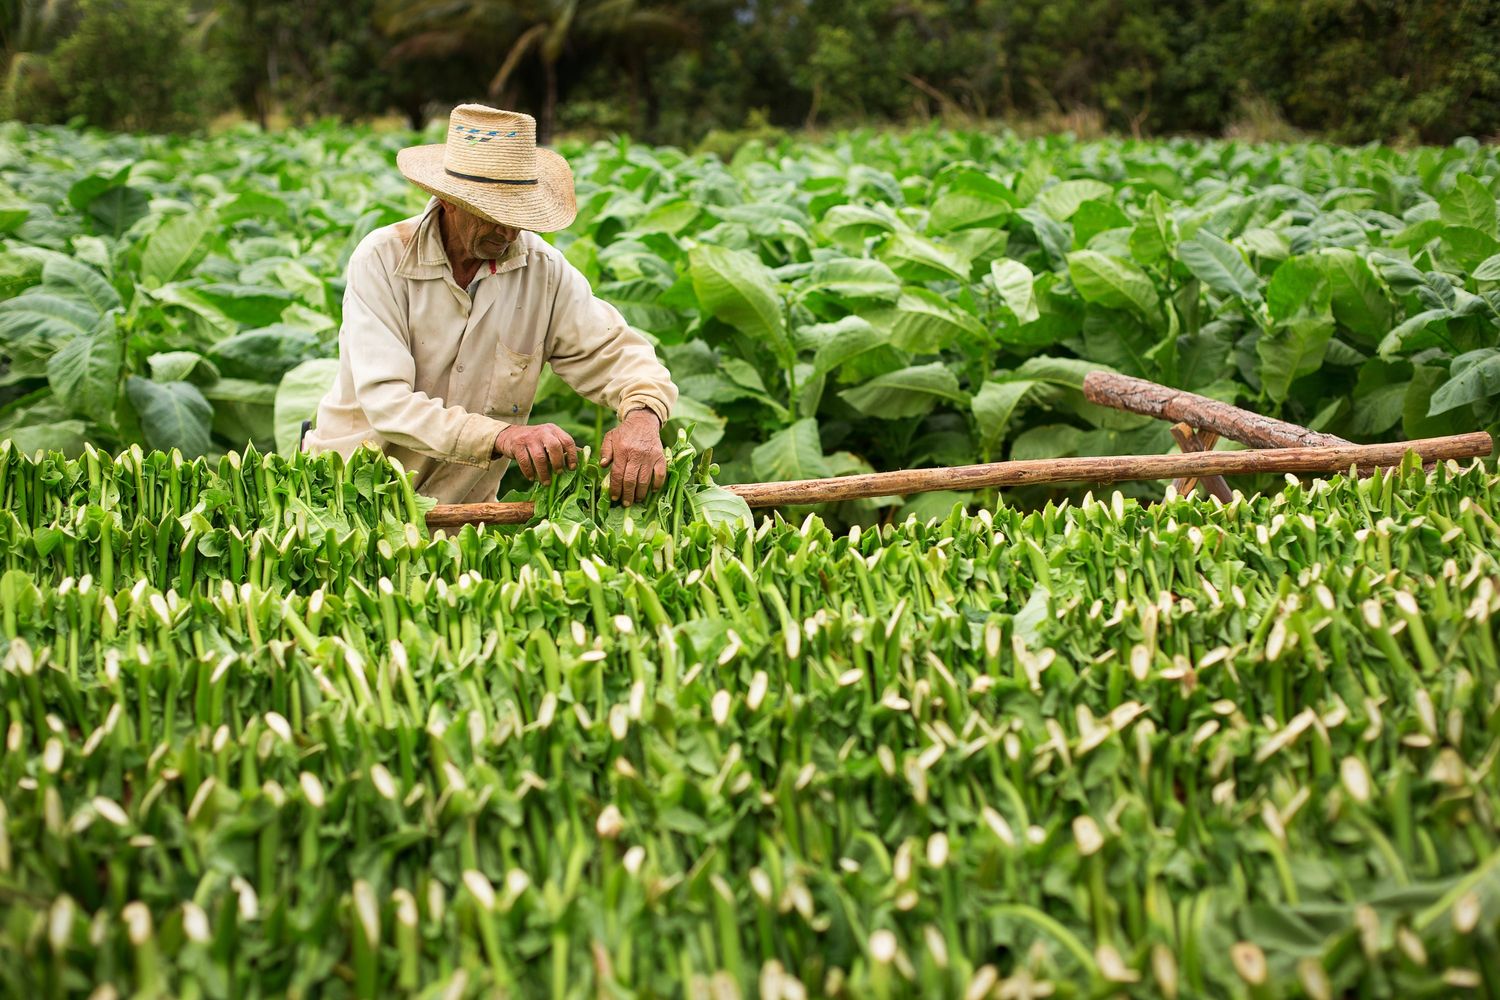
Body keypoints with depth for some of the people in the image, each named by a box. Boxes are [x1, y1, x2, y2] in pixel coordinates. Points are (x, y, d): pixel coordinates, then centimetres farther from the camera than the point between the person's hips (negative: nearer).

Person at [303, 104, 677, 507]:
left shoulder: (544, 270, -4)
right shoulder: (382, 260, -14)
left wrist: (642, 418, -26)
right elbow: (385, 401, -23)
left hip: (462, 506, 4)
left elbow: (619, 353, -2)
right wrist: (503, 436, -38)